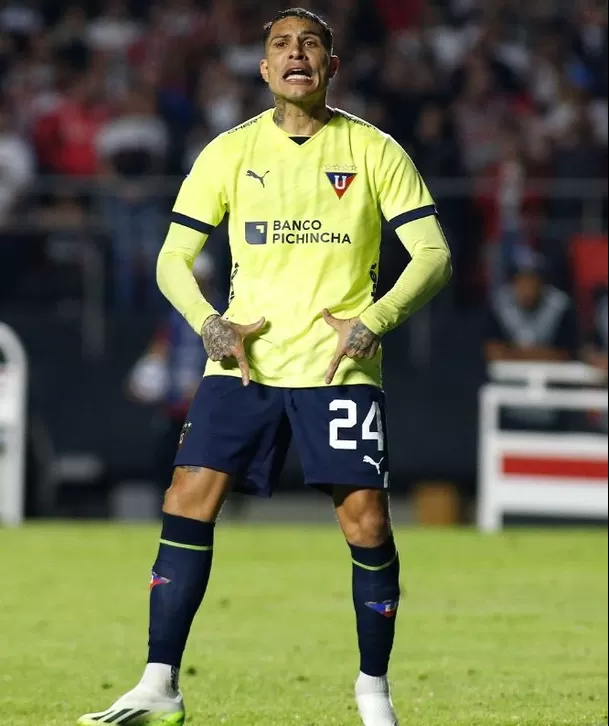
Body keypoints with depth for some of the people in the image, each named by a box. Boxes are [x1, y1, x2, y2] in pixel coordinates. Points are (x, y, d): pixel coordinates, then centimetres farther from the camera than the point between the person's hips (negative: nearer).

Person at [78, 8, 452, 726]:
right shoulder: (231, 151, 6)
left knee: (366, 522, -9)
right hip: (242, 363, 2)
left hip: (340, 367, -2)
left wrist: (372, 322, -14)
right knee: (187, 500, -9)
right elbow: (173, 258, 9)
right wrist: (211, 325, -9)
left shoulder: (373, 150, 1)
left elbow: (433, 255, 0)